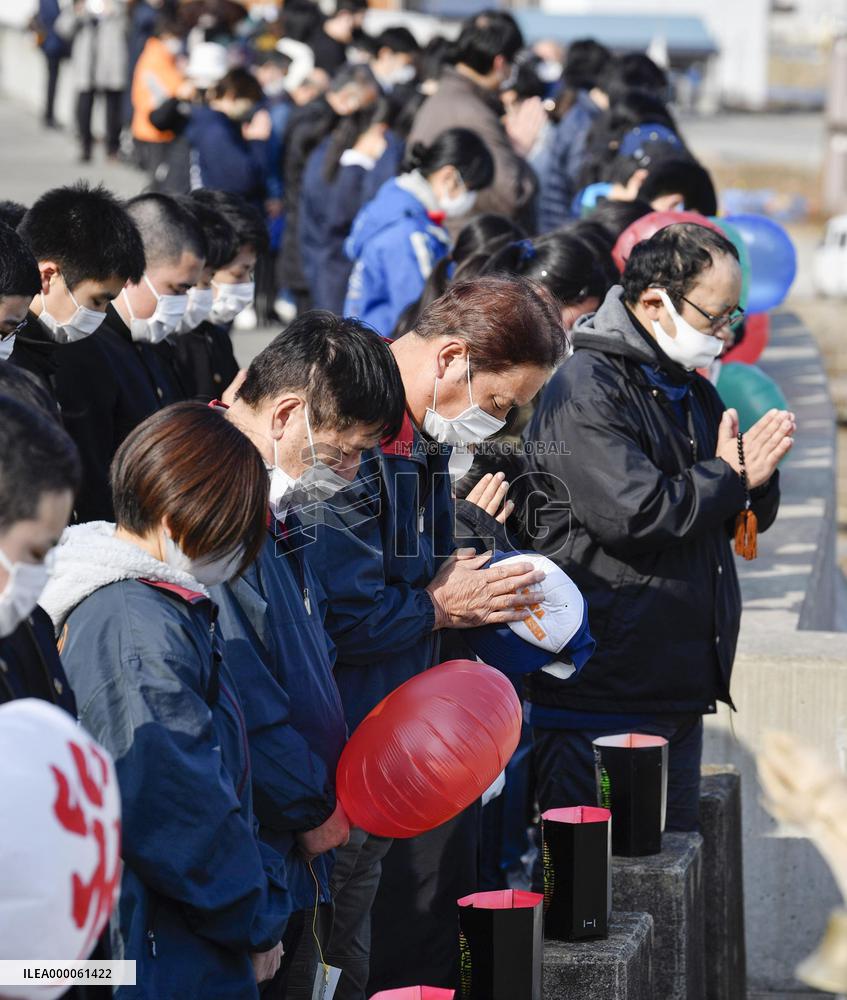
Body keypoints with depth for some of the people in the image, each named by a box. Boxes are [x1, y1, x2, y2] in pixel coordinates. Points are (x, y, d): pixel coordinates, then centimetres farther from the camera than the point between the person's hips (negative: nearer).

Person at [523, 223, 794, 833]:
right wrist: (728, 478, -9)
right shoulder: (587, 390, -13)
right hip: (599, 695, -9)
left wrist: (757, 476, -2)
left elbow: (750, 517, 22)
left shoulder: (693, 392, 18)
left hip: (680, 689, 9)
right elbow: (637, 515, -25)